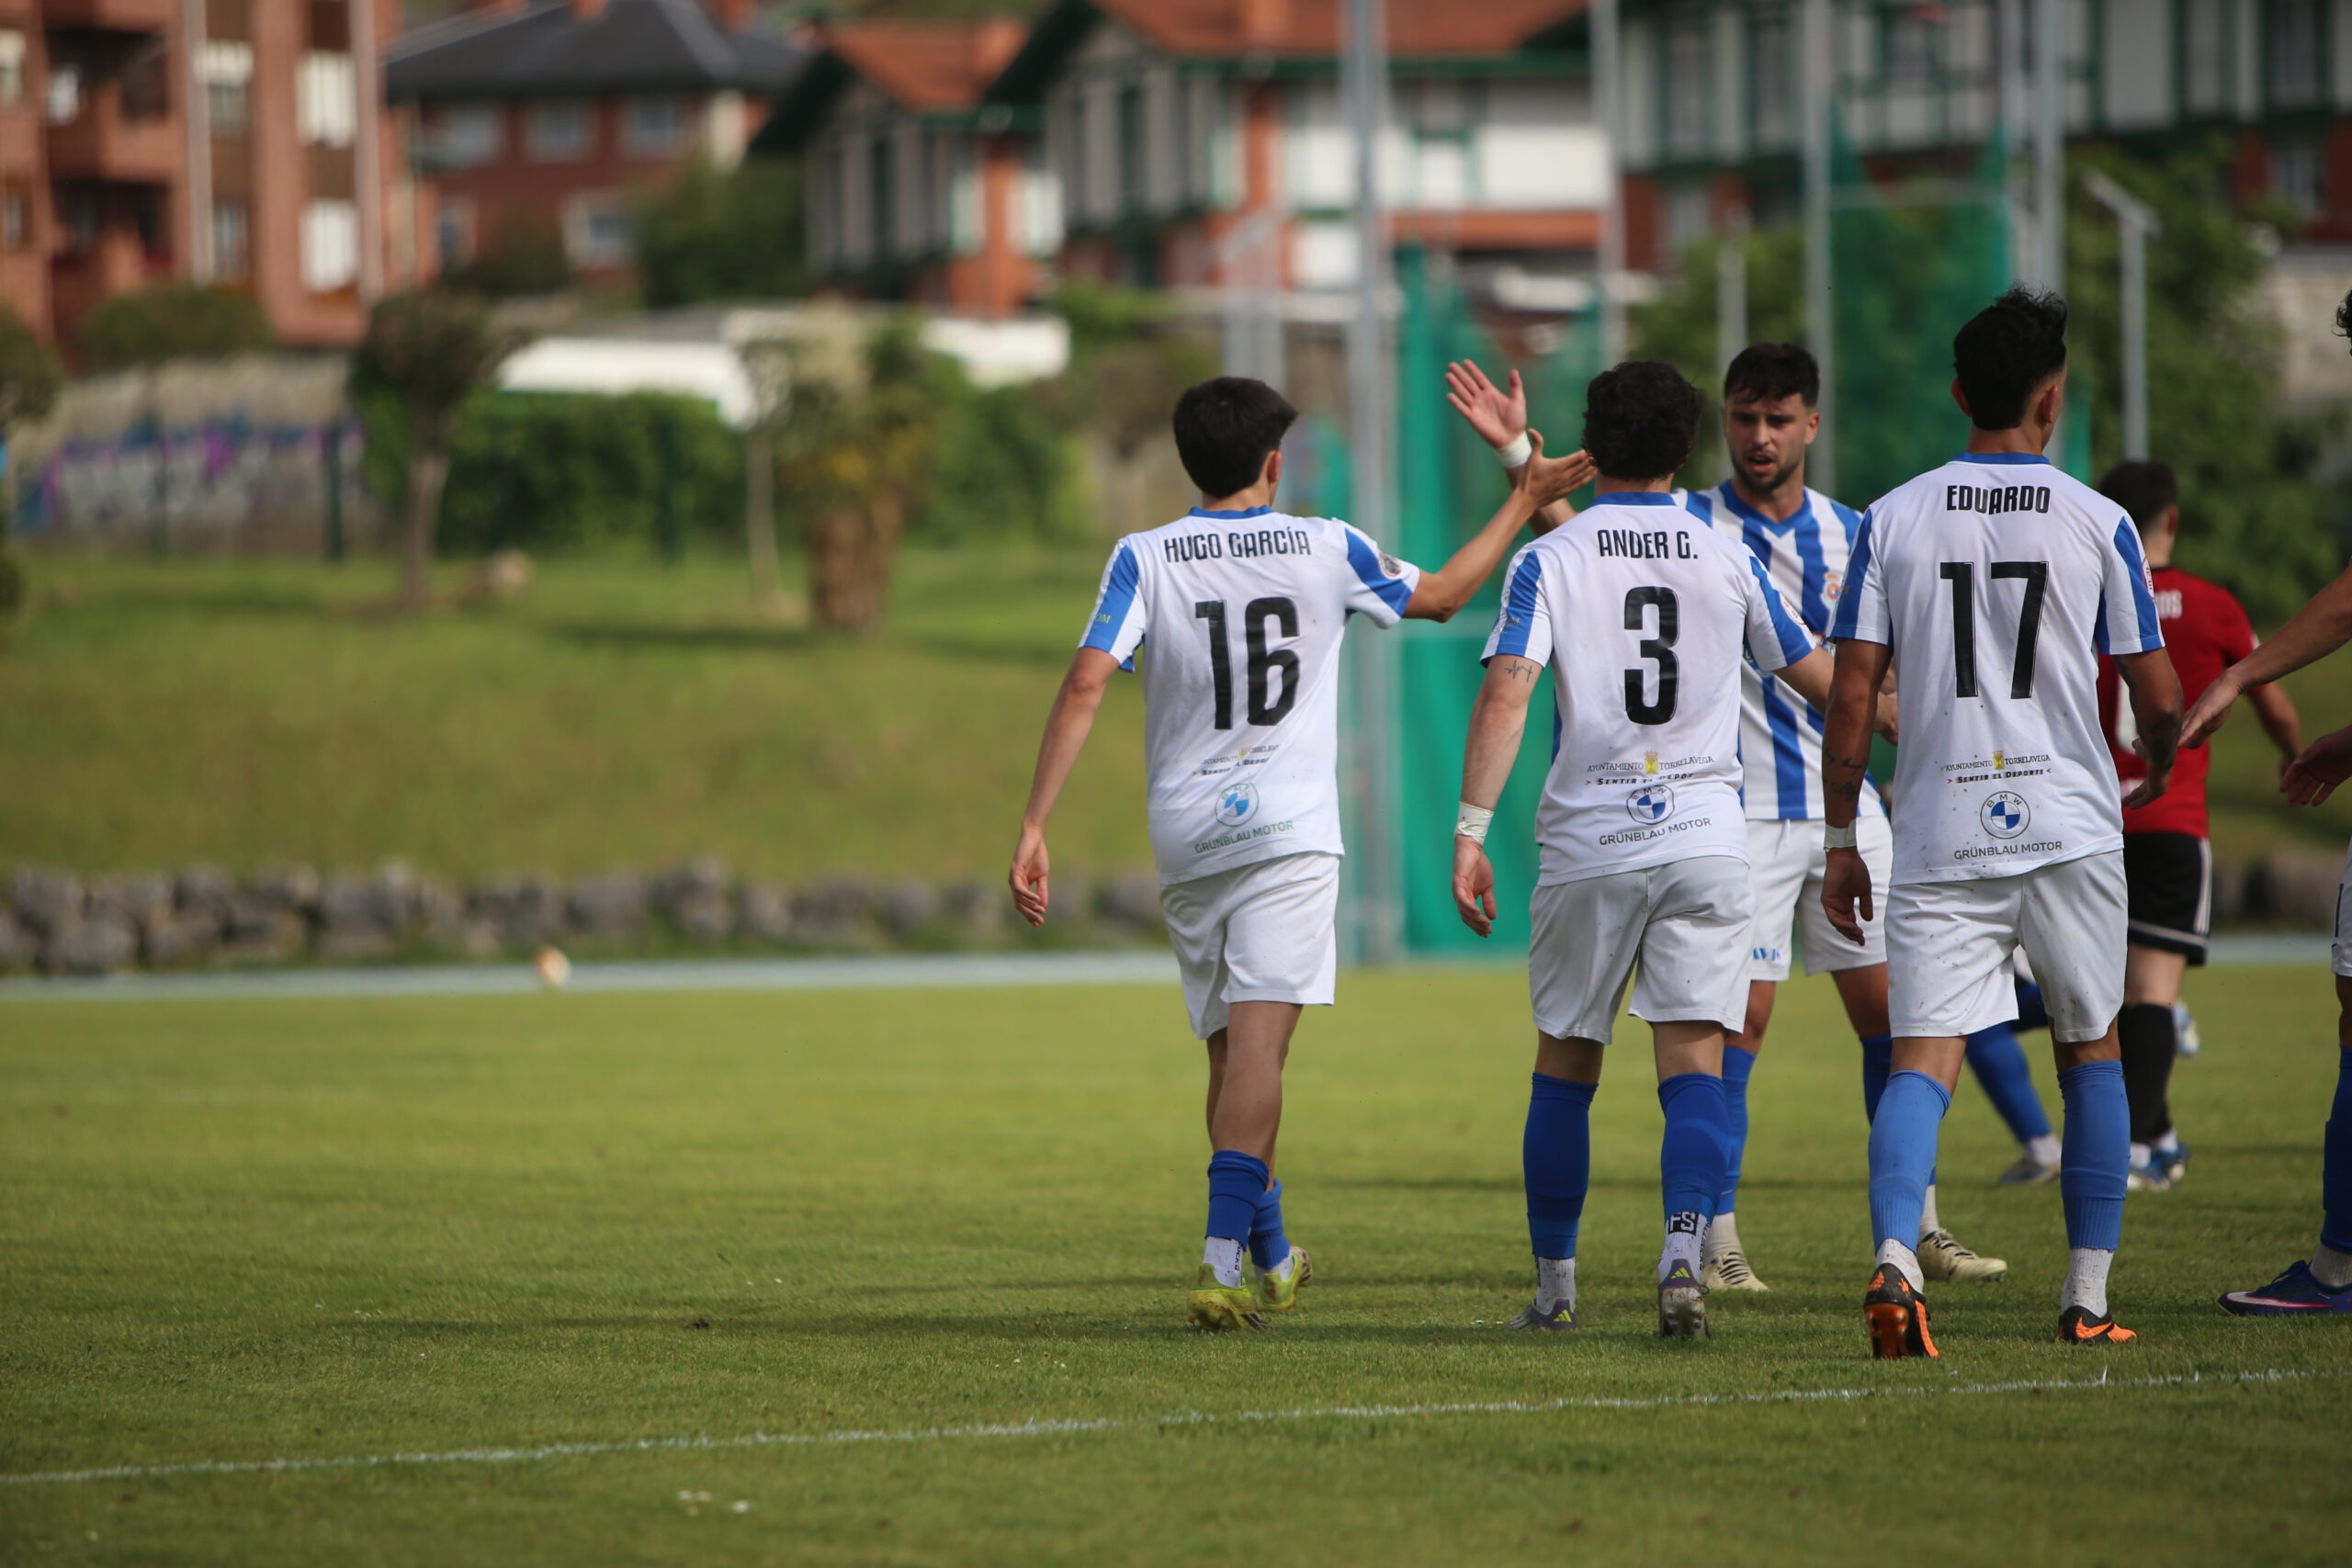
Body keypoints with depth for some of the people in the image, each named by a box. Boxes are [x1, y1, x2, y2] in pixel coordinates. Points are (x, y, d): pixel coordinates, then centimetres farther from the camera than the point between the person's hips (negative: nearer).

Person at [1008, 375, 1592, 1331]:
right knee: (1257, 1045, -13)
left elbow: (1085, 685, -10)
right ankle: (1222, 1263, -28)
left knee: (1230, 1052, 15)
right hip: (1288, 830, -3)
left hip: (1184, 839, 3)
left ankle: (1269, 1255, 31)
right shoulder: (1328, 549, 1)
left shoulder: (1144, 559, 0)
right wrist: (1523, 503, 33)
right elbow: (1439, 595, 20)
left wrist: (1034, 826, -11)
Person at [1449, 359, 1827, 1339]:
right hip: (1704, 835, 1)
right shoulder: (1728, 561, 6)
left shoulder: (1549, 560, -1)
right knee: (1693, 1064, -3)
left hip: (1587, 844, -1)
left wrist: (1470, 832, -13)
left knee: (1564, 1069, 12)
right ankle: (1683, 1248, -25)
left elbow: (1506, 691, -13)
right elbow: (1818, 681, 16)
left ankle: (1554, 1287, 18)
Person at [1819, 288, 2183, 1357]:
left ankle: (1894, 1254, -30)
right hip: (2068, 827, 0)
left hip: (1939, 838, 0)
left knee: (1923, 1059, -4)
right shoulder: (2098, 524, -1)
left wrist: (1841, 842, 7)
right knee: (2090, 1052, 16)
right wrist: (2157, 772, 26)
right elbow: (2159, 695, 3)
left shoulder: (1893, 520, 2)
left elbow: (1853, 692, -1)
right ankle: (2088, 1299, 16)